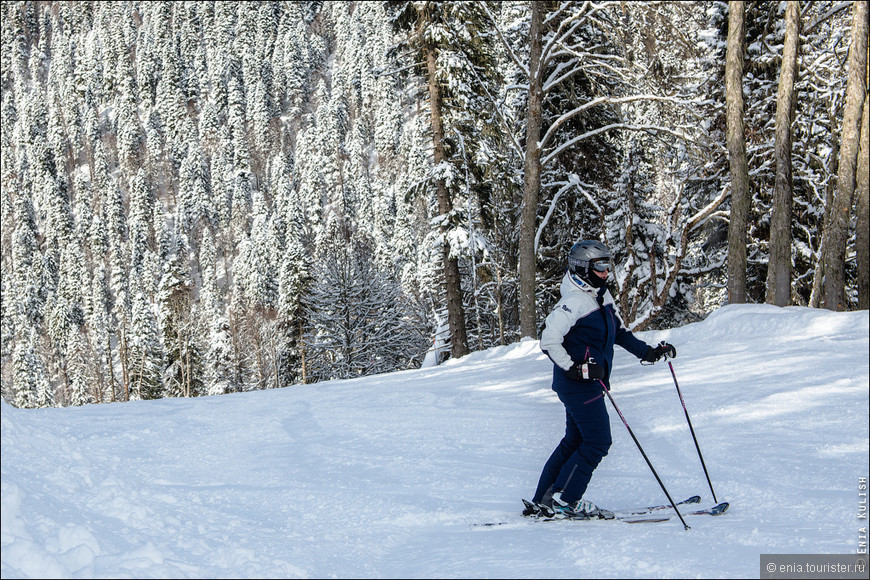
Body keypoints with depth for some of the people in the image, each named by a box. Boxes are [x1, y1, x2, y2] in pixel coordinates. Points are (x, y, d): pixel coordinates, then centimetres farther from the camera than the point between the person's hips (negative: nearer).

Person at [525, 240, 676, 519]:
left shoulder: (602, 297, 11)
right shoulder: (574, 302, -18)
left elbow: (619, 332, 23)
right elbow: (549, 339, -22)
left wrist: (648, 352, 15)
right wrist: (573, 369, -27)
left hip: (589, 381, 10)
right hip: (578, 384, -10)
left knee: (574, 441, 13)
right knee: (598, 442, -8)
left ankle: (542, 503, 18)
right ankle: (563, 501, -2)